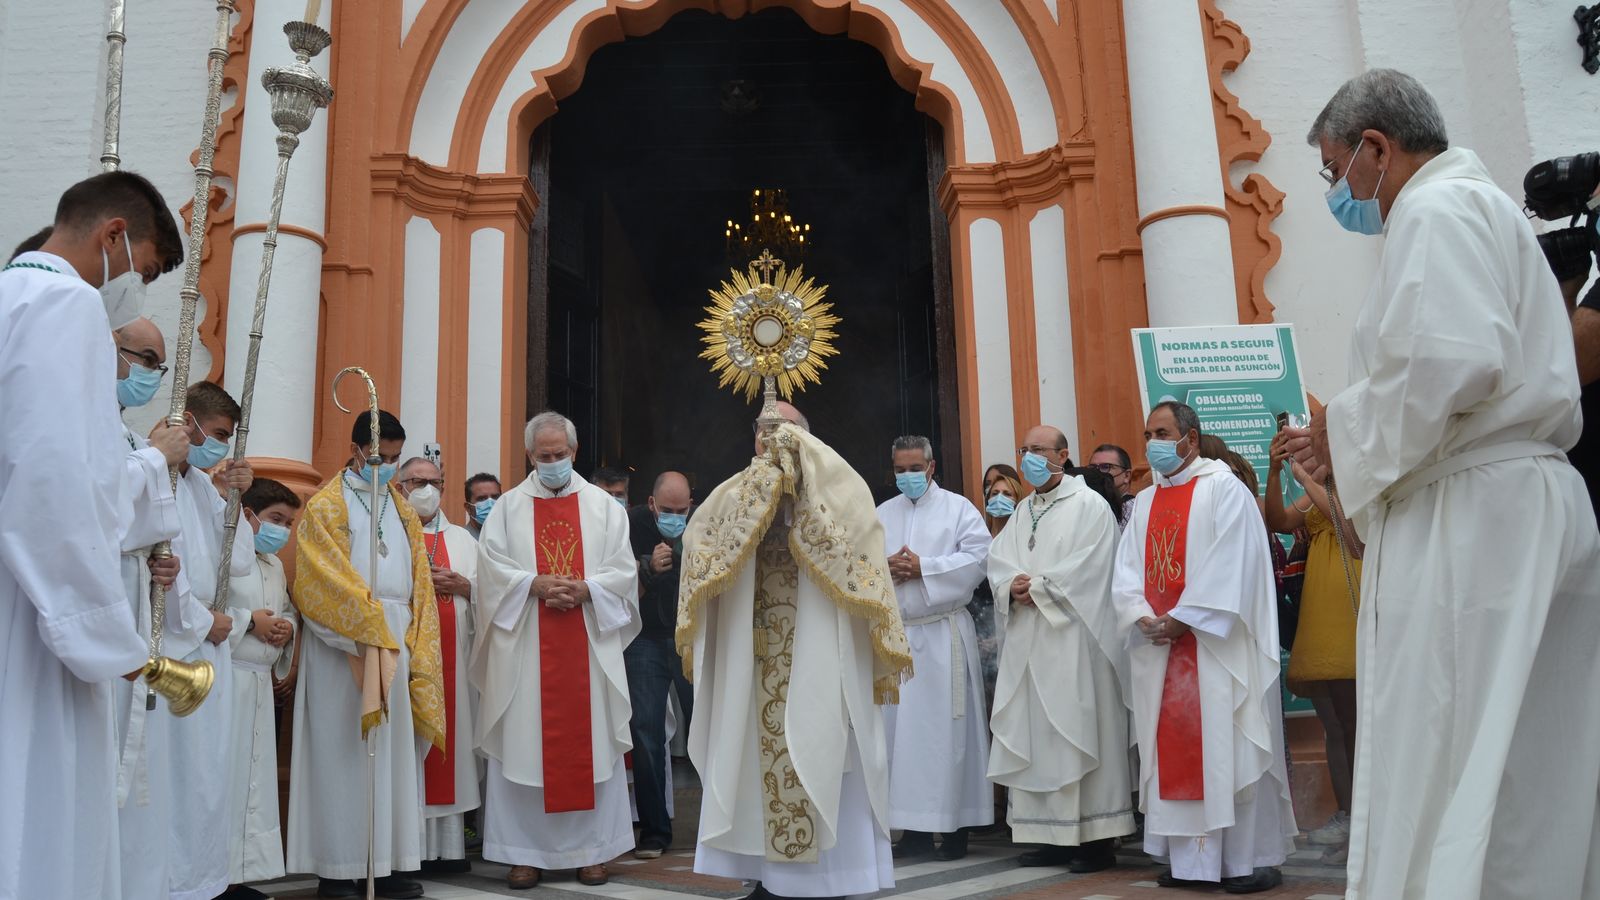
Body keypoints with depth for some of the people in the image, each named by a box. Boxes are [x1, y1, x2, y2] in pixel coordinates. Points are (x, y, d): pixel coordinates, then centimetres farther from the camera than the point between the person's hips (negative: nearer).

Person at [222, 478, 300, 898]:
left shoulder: (275, 565, 17)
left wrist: (287, 627, 3)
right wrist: (249, 620, -17)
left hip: (260, 679, 9)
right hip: (227, 676, -9)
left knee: (255, 775, 10)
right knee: (226, 773, -5)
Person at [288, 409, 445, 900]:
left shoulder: (402, 510, 17)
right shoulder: (326, 505, 0)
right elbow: (325, 579, -11)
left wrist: (414, 644, 4)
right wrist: (370, 623, -15)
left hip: (398, 643, 5)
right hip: (342, 645, -5)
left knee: (394, 753, 5)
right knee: (344, 753, -2)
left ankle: (387, 861, 11)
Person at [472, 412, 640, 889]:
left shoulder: (603, 506, 9)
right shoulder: (508, 507, 8)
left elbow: (623, 571, 3)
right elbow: (492, 569, -1)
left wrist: (585, 589, -13)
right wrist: (537, 585, -16)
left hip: (589, 645, 0)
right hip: (525, 646, 0)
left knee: (590, 745, 3)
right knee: (524, 745, 1)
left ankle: (592, 848, 12)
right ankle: (526, 851, 10)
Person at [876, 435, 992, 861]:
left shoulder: (958, 508, 4)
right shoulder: (881, 515, 17)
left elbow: (977, 557, -9)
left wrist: (923, 567, -13)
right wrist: (884, 568, -10)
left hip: (944, 634, -4)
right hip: (893, 633, 4)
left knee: (946, 727, -2)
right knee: (899, 726, 3)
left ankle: (954, 825, 7)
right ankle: (914, 826, 11)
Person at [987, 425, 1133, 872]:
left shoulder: (1090, 506, -3)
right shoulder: (1022, 512, 18)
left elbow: (1087, 569, -15)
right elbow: (998, 563, 10)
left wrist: (1037, 586, -11)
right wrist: (1012, 588, -10)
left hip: (1075, 637, -7)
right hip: (1027, 640, 7)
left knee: (1079, 732, -5)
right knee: (1035, 734, 6)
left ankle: (1097, 838, 2)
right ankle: (1054, 834, 14)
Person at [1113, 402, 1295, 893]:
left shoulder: (1224, 488, -3)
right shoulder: (1144, 502, 17)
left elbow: (1231, 566, -13)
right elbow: (1127, 569, 9)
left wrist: (1182, 619, -17)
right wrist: (1143, 617, -9)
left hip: (1215, 643, -6)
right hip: (1158, 646, 6)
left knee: (1229, 748, -3)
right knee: (1174, 750, 6)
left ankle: (1252, 859, 6)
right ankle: (1192, 858, 14)